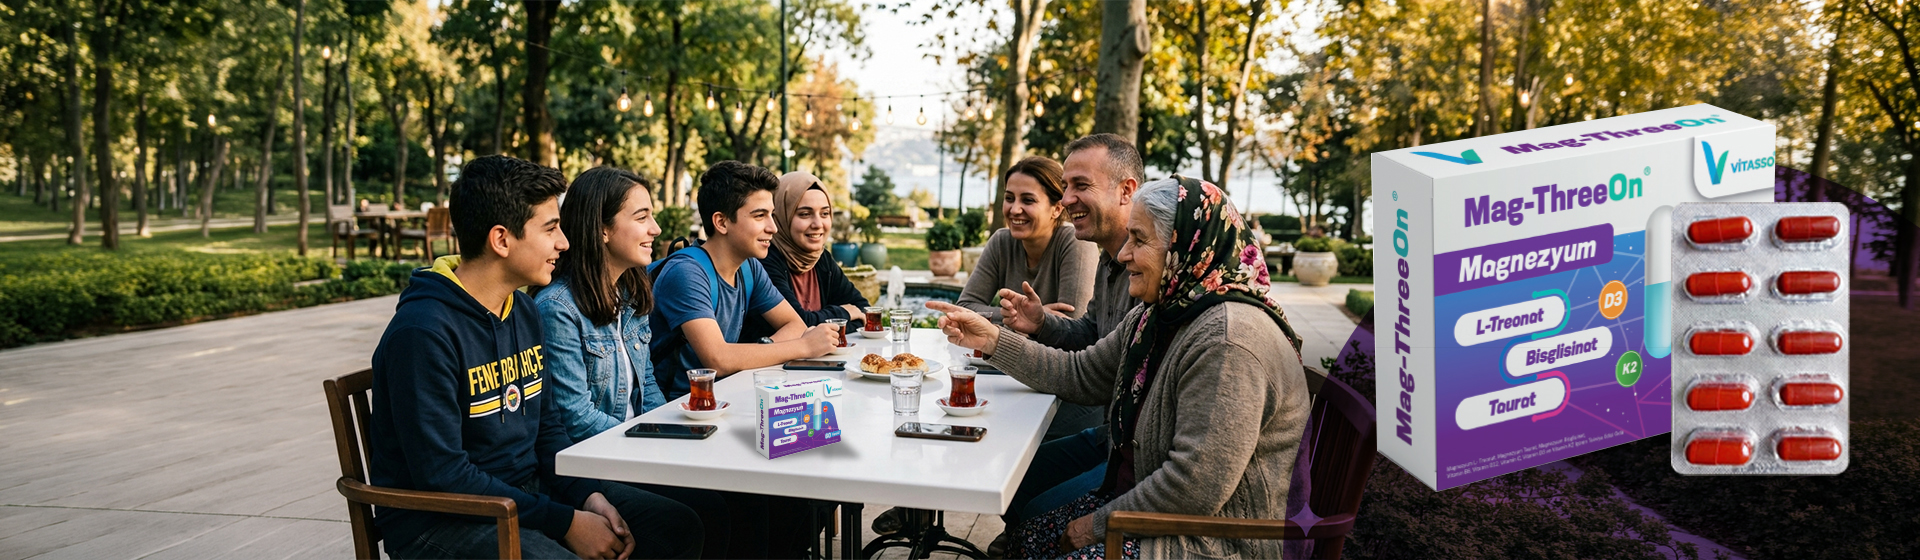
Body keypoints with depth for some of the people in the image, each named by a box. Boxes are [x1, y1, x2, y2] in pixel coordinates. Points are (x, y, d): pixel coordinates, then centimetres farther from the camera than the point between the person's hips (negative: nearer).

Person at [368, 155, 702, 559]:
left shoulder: (523, 310, 7)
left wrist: (588, 495, -4)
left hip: (529, 491, 8)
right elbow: (443, 476, -22)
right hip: (439, 518, -8)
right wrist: (566, 523, -20)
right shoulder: (423, 332, -21)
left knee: (678, 527, 2)